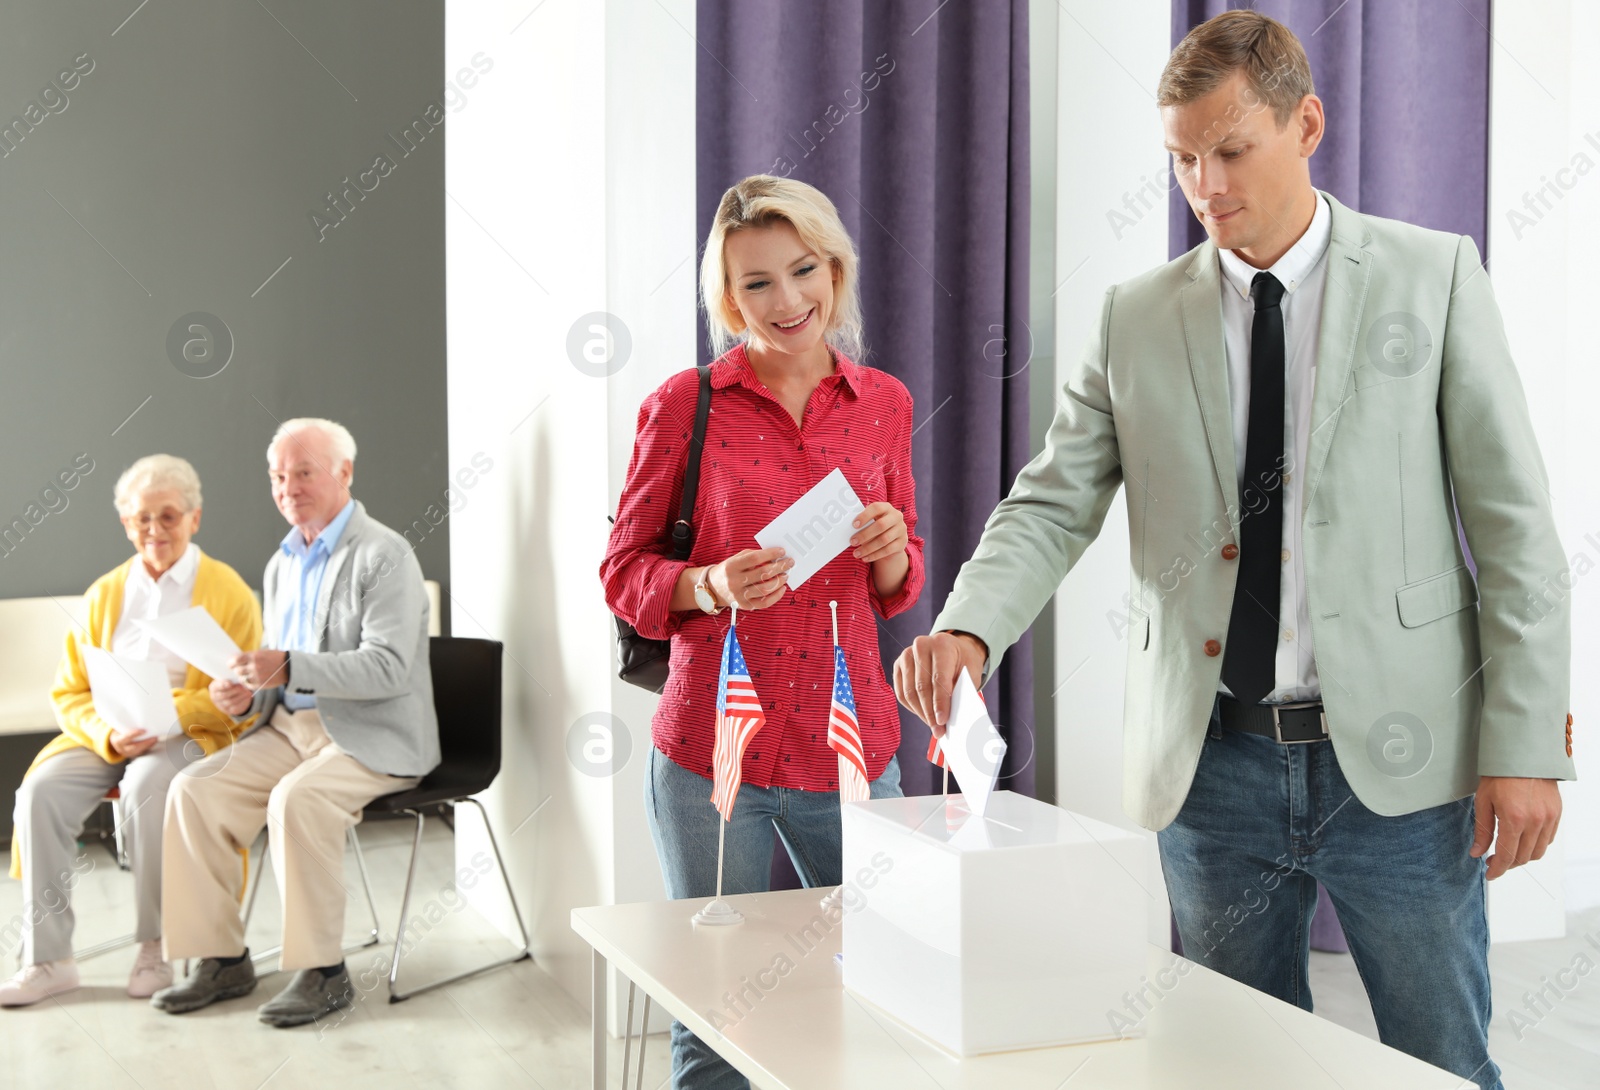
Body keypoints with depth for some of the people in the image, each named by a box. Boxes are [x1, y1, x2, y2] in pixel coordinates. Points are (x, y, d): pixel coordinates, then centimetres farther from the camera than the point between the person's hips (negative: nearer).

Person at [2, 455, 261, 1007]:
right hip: (107, 738, 4)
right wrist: (109, 734, -12)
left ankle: (156, 948, -22)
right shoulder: (104, 593, 15)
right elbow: (70, 692, 10)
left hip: (190, 737, -4)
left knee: (148, 784, -36)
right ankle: (48, 958, -18)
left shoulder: (229, 592, 2)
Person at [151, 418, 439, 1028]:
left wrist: (289, 667, -29)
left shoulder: (384, 555, -10)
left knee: (297, 799, -33)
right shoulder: (282, 564, 16)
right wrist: (246, 694, -1)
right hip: (292, 727, 8)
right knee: (196, 791, -12)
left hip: (372, 736, -8)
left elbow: (388, 668, -21)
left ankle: (322, 972, -20)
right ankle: (222, 960, -2)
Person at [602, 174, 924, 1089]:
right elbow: (625, 571, 1)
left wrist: (893, 552, -7)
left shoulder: (883, 403, 7)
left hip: (851, 751, 3)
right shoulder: (685, 404, -3)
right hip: (713, 757, -3)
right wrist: (710, 586, -18)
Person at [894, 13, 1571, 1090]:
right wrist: (968, 627, -19)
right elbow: (1053, 504, 1)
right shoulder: (1137, 318, 7)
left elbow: (1513, 523, -1)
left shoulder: (1433, 276, 1)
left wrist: (1527, 746, -7)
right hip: (1215, 764, 2)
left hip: (1395, 757, -2)